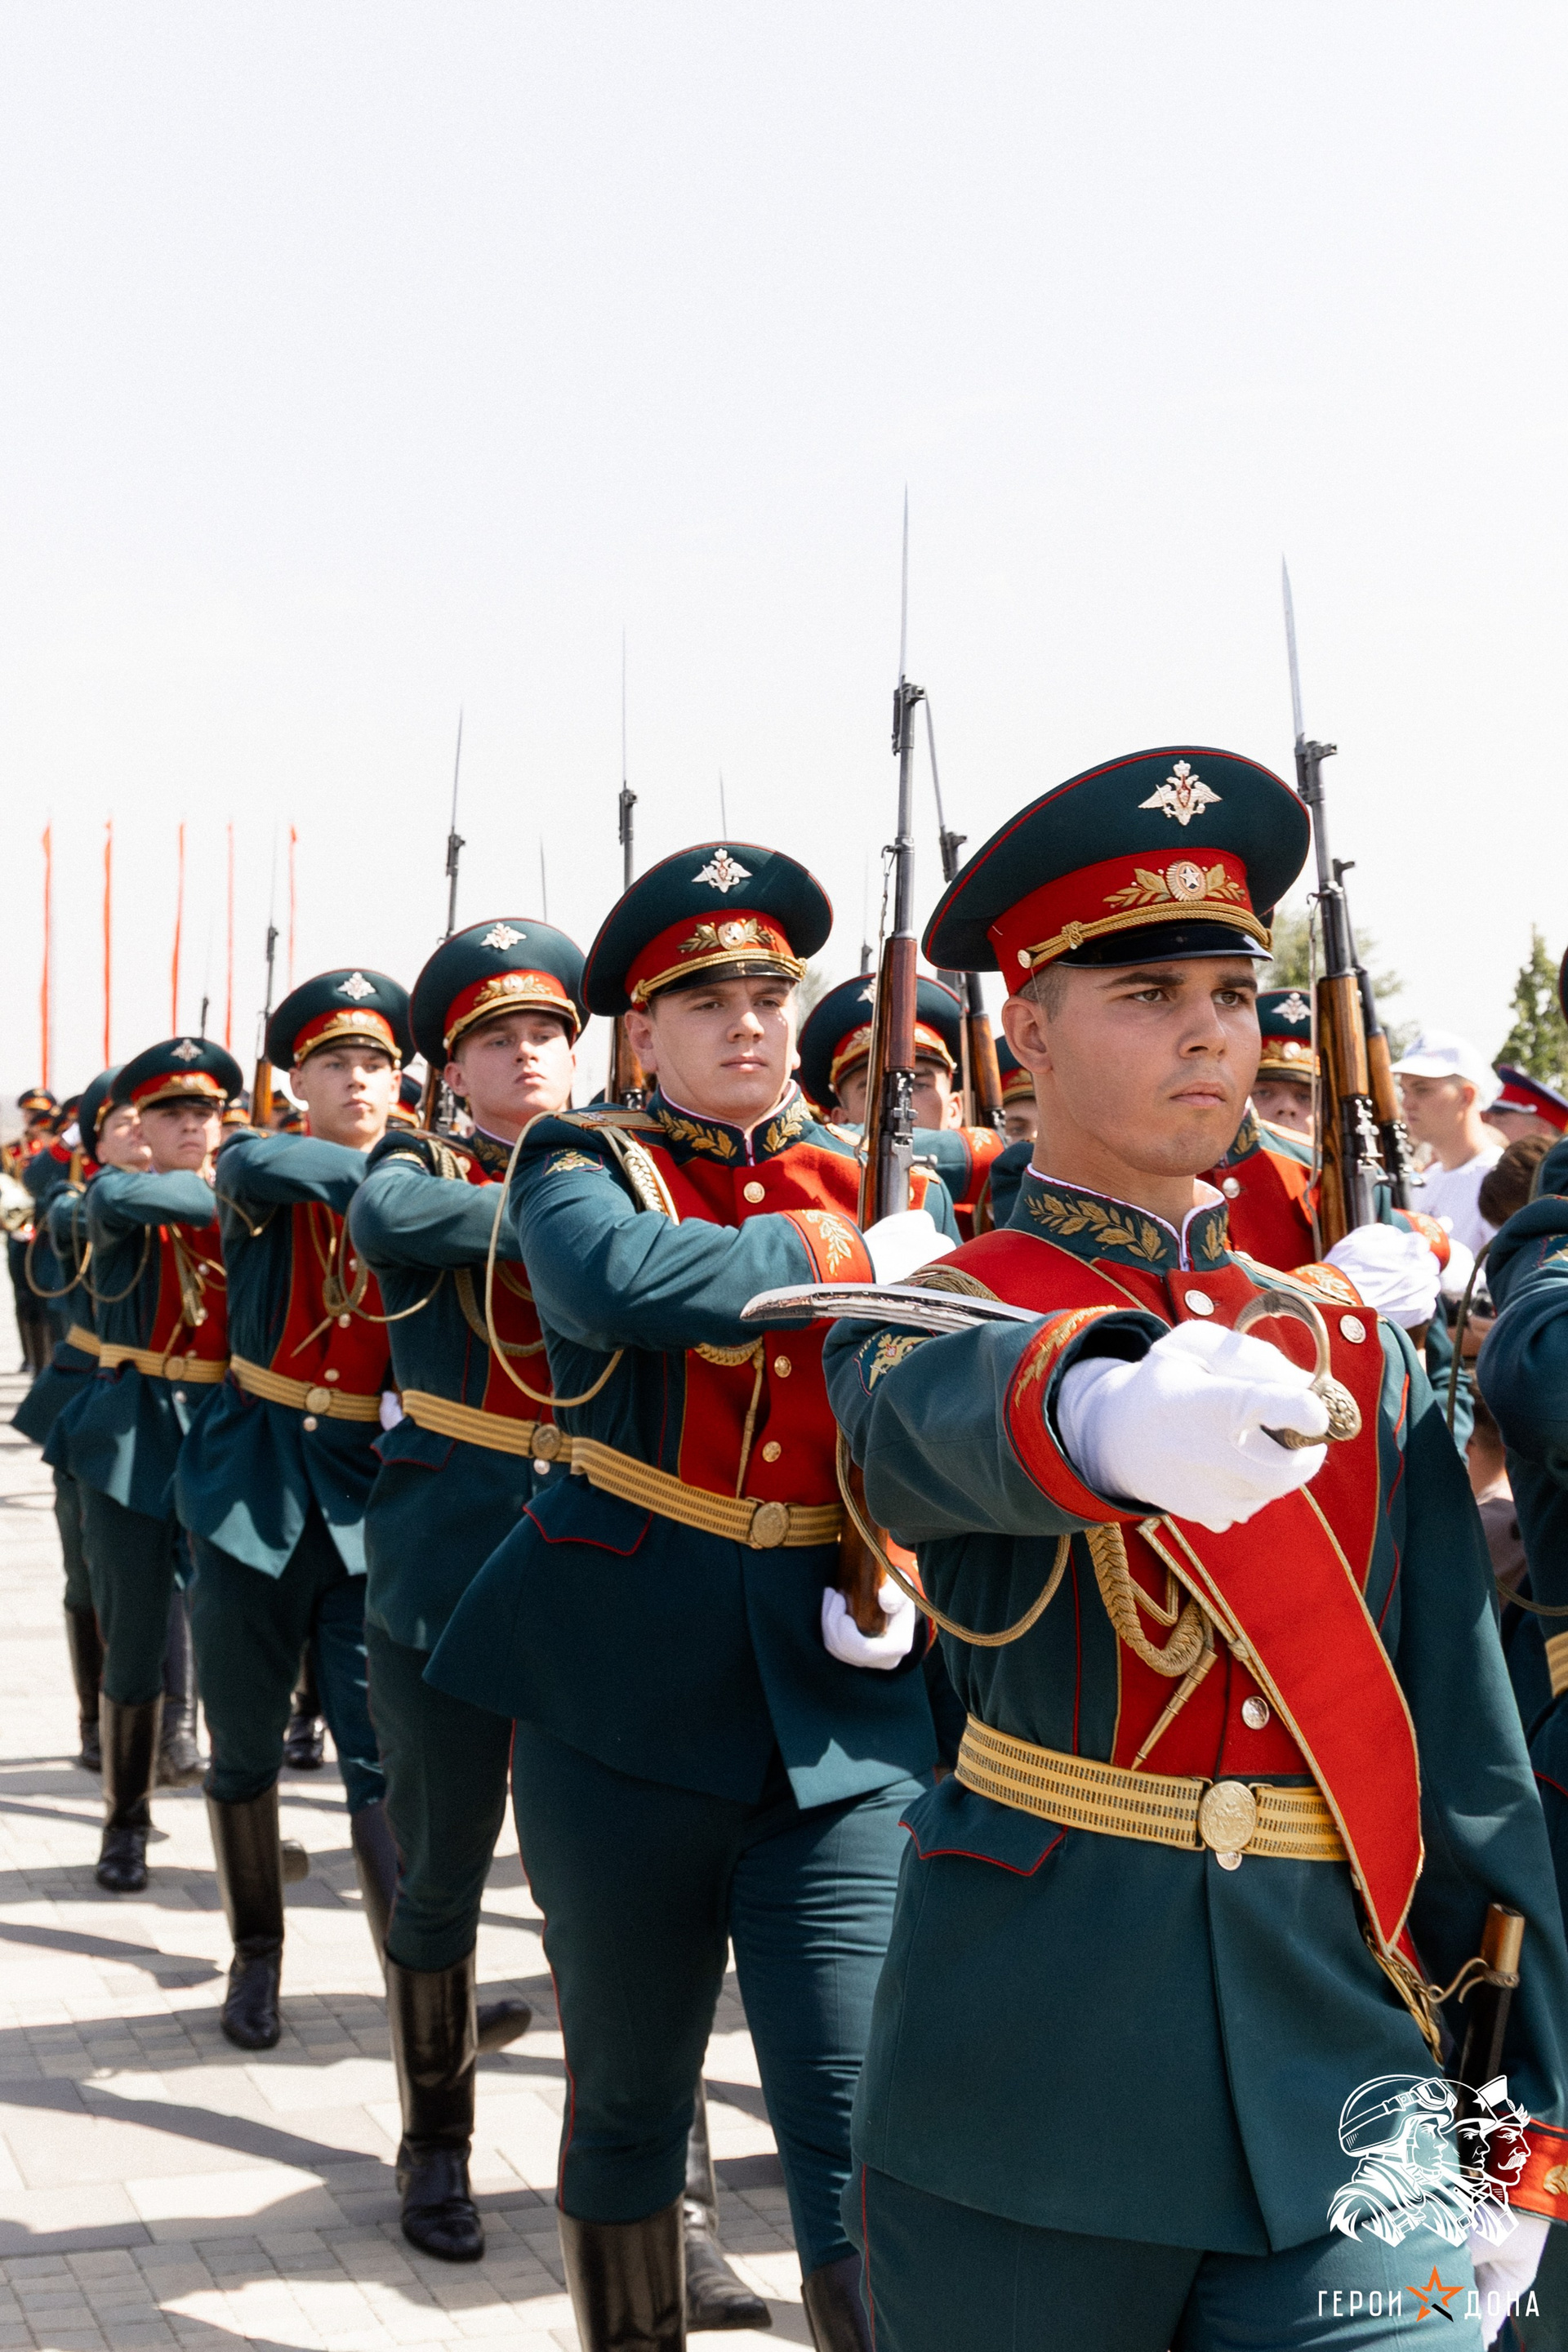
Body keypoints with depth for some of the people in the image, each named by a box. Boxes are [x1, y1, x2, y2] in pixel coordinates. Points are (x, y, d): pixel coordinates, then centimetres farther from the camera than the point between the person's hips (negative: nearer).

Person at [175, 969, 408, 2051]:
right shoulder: (257, 1174, 0)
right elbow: (259, 1168, -26)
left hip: (373, 1503, 0)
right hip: (254, 1494, 0)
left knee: (386, 1754, -7)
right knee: (246, 1751, 11)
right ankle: (257, 1958, 30)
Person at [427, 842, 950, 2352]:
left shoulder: (872, 1183, 9)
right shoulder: (581, 1162, 0)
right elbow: (622, 1278, -25)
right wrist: (851, 1256, -16)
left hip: (840, 1718, 2)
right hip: (623, 1707, -1)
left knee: (861, 2117, -7)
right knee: (628, 2099, 13)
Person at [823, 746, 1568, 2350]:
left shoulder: (1355, 1346, 10)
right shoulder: (924, 1322, -2)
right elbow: (934, 1426, -29)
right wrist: (1112, 1412, -52)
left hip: (1347, 2090, 3)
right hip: (1026, 2100, -2)